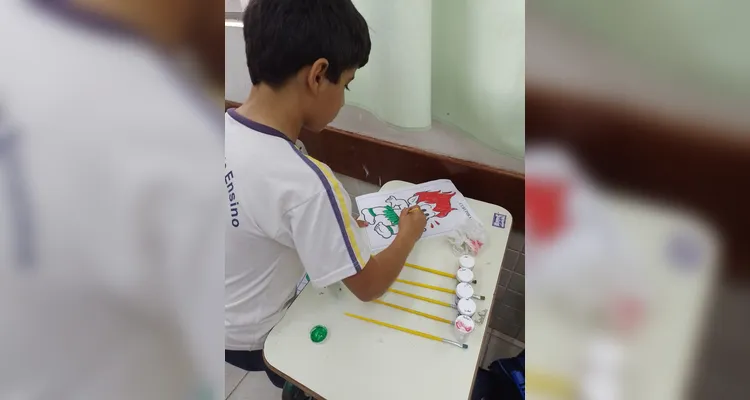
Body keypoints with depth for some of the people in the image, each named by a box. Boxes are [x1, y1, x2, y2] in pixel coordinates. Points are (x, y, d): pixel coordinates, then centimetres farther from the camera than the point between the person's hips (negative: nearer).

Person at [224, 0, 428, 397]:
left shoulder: (225, 127, -15)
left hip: (226, 316, 6)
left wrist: (336, 218, 1)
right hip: (253, 340, -6)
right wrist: (409, 233, -6)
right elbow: (369, 286, -23)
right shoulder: (305, 184, -36)